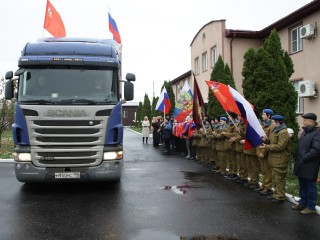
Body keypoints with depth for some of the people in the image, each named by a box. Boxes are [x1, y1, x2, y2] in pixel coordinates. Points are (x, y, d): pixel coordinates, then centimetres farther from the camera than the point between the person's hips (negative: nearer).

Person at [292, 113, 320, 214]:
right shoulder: (305, 132, 13)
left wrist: (304, 158, -18)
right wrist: (297, 158, 13)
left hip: (309, 166, -9)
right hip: (301, 165, 9)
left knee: (310, 186, 4)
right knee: (302, 185, 18)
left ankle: (311, 207, 16)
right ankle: (303, 203, 31)